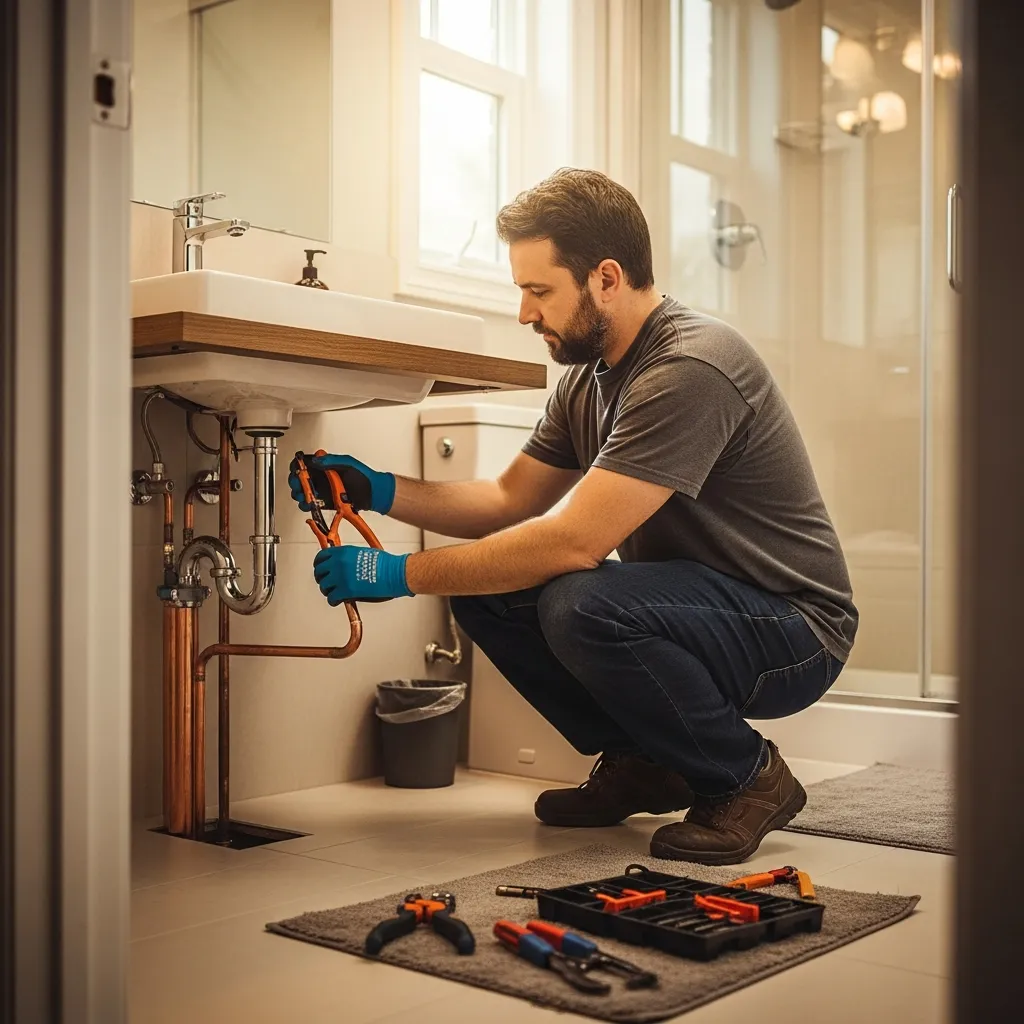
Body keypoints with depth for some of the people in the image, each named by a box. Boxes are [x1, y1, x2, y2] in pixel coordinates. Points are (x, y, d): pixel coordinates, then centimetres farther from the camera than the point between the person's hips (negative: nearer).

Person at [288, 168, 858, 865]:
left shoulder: (691, 369, -25)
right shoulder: (590, 376, 5)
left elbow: (575, 541, -31)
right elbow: (510, 501, 11)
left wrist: (401, 575, -24)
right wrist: (379, 491, -2)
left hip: (793, 631, -8)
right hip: (690, 606, 9)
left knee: (581, 606, -34)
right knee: (485, 587, -5)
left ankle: (748, 777, -9)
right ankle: (639, 763, 9)